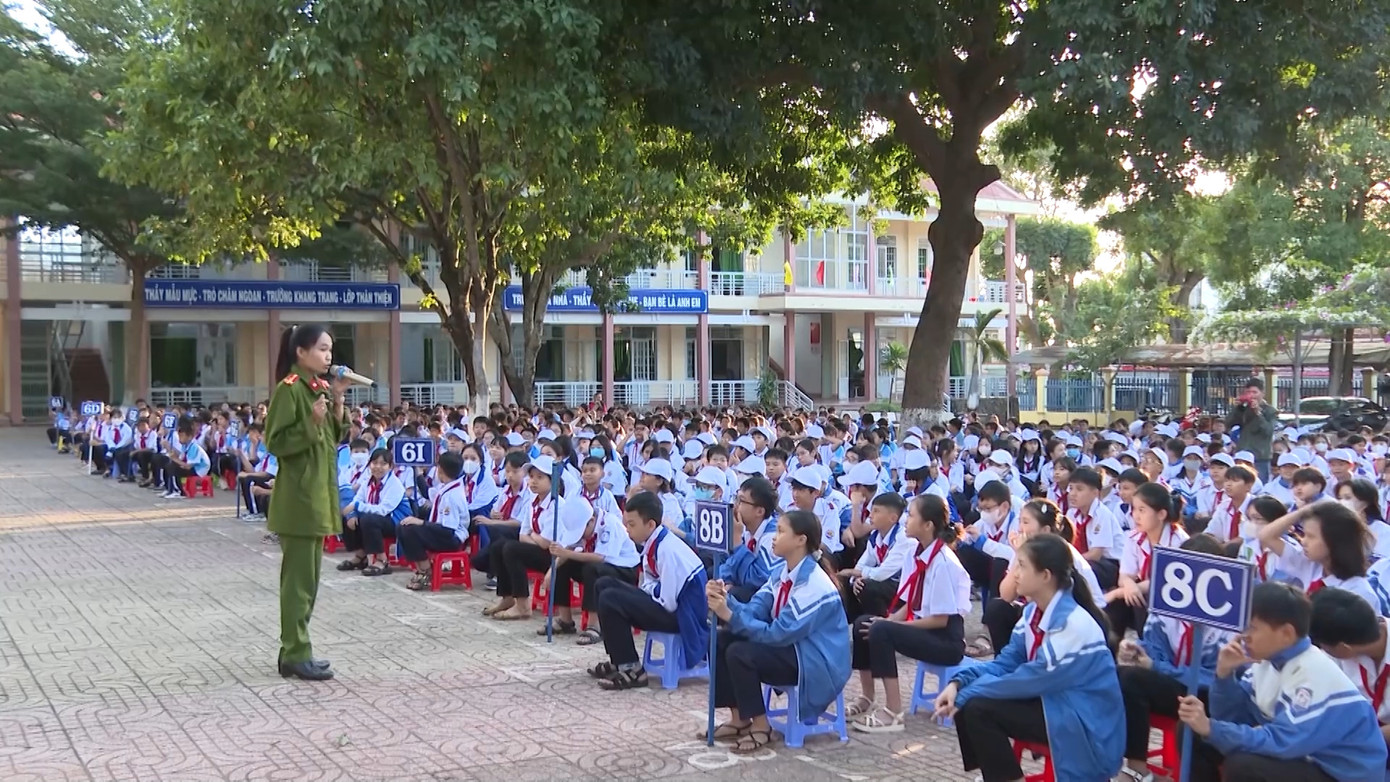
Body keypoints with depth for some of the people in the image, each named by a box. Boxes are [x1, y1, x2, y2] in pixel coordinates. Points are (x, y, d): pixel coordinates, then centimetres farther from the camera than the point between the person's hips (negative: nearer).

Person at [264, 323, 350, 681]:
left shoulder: (322, 388, 12)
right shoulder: (289, 389, -13)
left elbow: (336, 436, 16)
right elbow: (276, 442, -16)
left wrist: (338, 401, 3)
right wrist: (312, 421, -24)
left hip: (319, 493, 9)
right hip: (299, 495, -9)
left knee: (308, 575, 13)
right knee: (298, 577, -4)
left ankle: (295, 649, 21)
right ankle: (295, 655, 3)